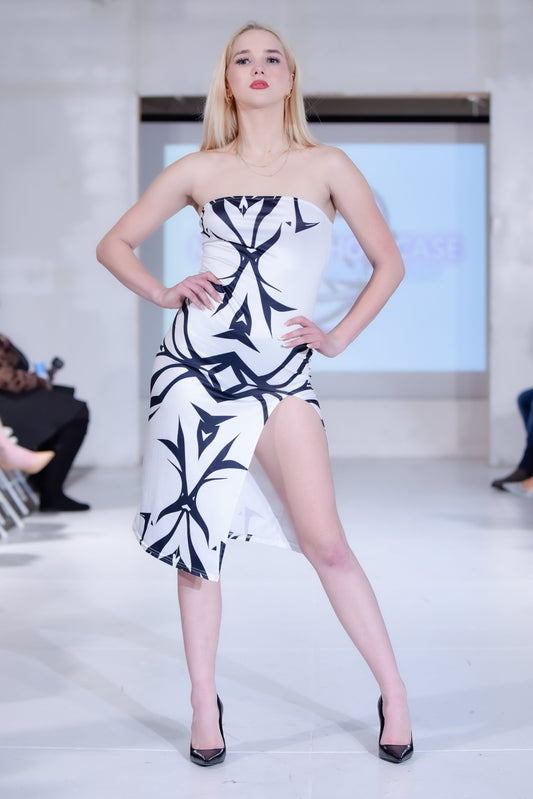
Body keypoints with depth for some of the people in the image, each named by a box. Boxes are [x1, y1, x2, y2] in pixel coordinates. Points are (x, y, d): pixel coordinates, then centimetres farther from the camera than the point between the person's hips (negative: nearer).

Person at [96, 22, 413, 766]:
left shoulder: (326, 166, 5)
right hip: (196, 363, 2)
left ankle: (395, 695, 8)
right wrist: (162, 293, -1)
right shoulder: (197, 171, 8)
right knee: (195, 539, 6)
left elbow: (389, 263, 10)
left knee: (326, 542, -9)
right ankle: (205, 706, 20)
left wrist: (339, 336, 2)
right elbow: (115, 243, 14)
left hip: (279, 376, -1)